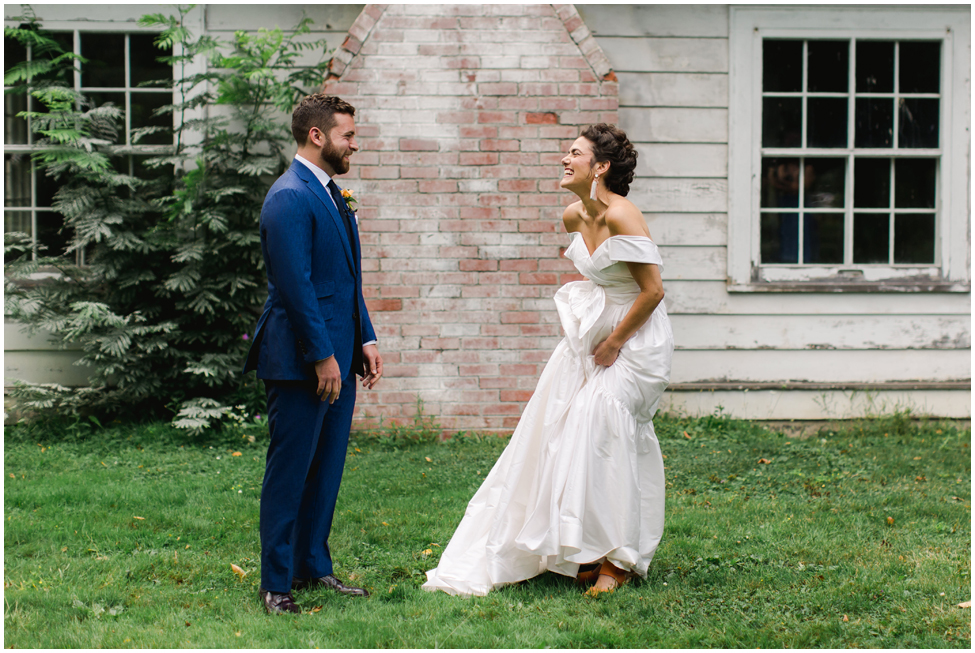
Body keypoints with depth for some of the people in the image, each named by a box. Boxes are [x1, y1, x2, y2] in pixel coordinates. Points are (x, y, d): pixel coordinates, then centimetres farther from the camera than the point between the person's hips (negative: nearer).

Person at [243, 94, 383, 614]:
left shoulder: (330, 194, 16)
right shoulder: (290, 197, -15)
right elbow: (295, 284, -19)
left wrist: (365, 339, 13)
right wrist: (322, 356, -19)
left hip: (337, 356, 9)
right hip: (301, 361, -9)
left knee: (326, 467, 13)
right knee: (290, 470, -2)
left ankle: (314, 566, 24)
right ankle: (276, 583, 5)